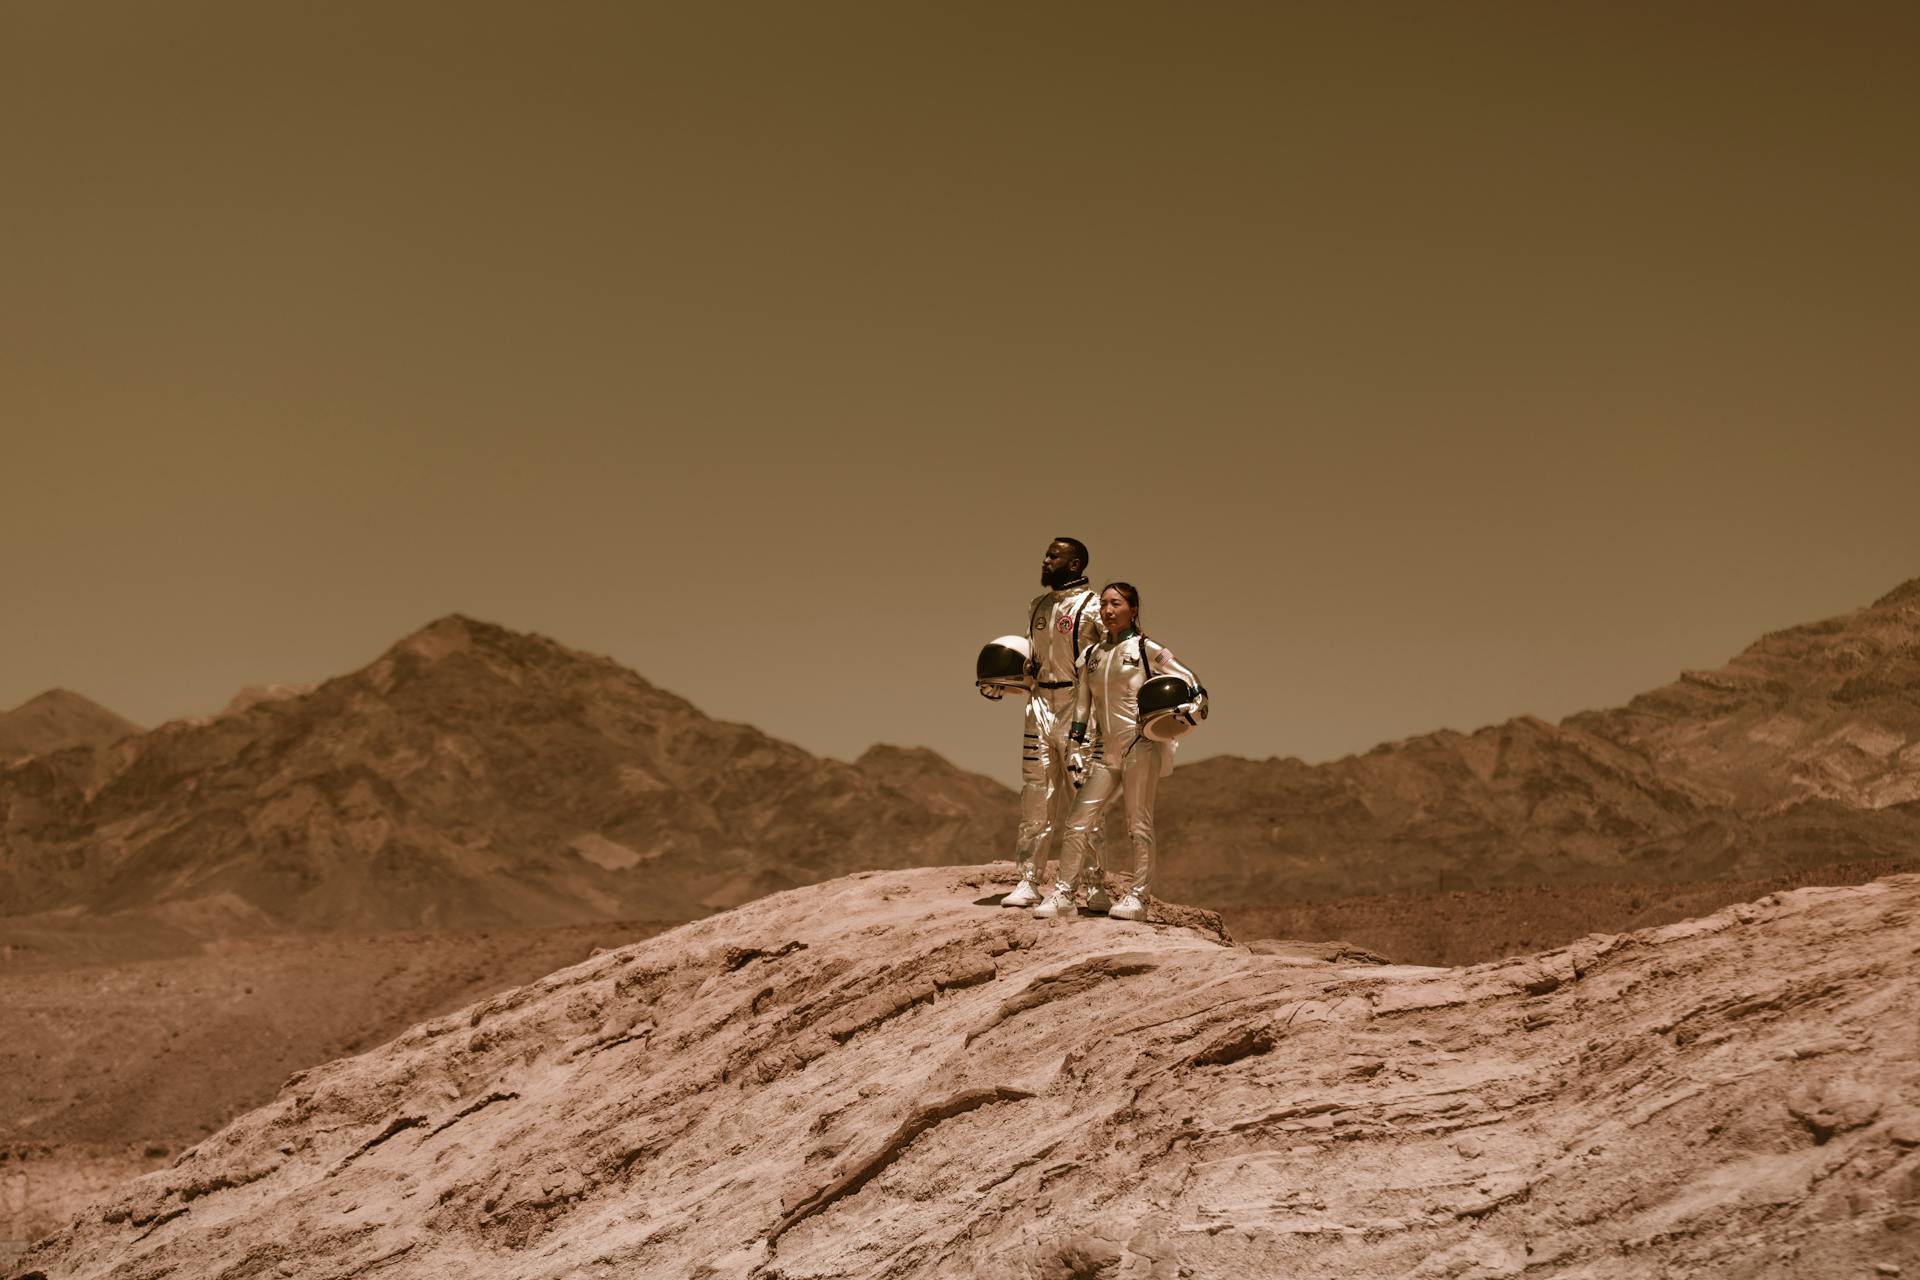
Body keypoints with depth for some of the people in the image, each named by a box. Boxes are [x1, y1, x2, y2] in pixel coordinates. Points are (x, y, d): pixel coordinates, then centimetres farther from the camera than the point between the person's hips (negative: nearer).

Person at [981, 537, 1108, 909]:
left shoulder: (1091, 607, -7)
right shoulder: (1038, 607, 15)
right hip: (1040, 706, 6)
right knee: (1035, 796, 5)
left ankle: (1097, 885, 4)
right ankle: (1029, 881, 10)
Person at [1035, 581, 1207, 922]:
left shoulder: (1145, 649, -1)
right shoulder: (1090, 655, 14)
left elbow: (1190, 683, 2)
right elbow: (1082, 705, 19)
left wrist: (1189, 712, -14)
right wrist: (1075, 744, 14)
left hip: (1142, 744, -5)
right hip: (1107, 750, 5)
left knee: (1138, 824, -3)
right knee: (1078, 822, 0)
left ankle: (1138, 897, 6)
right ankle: (1062, 894, 6)